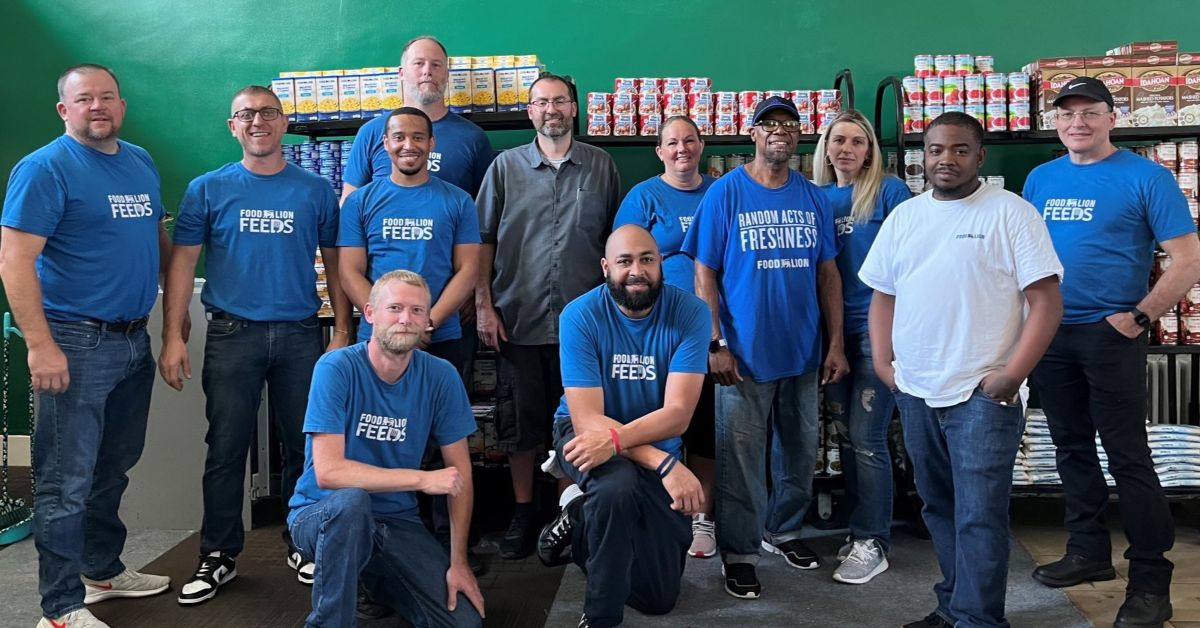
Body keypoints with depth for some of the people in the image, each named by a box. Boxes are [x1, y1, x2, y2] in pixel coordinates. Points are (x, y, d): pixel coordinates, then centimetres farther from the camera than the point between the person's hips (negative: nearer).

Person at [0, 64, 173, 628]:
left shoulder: (141, 163, 12)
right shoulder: (46, 168, -10)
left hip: (134, 341, 7)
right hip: (78, 344, -7)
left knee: (113, 468, 19)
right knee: (67, 481, -1)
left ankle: (103, 570, 34)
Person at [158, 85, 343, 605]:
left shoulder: (316, 190, 6)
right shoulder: (208, 189, 4)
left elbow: (335, 263, 8)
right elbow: (183, 263, 2)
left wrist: (342, 331, 1)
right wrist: (173, 338, -5)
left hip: (300, 334, 1)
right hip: (232, 334, -1)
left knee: (303, 446, 8)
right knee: (226, 449, 3)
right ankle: (219, 556, 16)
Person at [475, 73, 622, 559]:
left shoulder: (601, 167, 7)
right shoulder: (506, 167, 5)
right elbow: (484, 241, 5)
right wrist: (484, 305, -2)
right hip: (519, 318, 0)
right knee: (520, 422, 7)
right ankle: (523, 512, 21)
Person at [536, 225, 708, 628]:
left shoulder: (689, 312, -19)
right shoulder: (580, 316, -21)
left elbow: (678, 413, -25)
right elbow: (587, 419, -26)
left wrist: (614, 438, -43)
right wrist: (664, 463, -38)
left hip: (658, 443, 3)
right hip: (584, 434, -2)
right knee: (617, 486, -40)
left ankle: (580, 519, 30)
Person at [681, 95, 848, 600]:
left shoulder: (813, 197, 5)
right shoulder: (725, 192, -6)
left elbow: (828, 273, 8)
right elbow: (704, 274, -6)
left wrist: (836, 344, 3)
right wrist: (715, 344, -12)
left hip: (803, 351, 4)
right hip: (744, 352, -4)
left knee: (800, 450, 16)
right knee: (740, 458, 3)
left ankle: (784, 531, 36)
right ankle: (738, 553, 16)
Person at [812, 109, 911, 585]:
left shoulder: (889, 192, -4)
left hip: (876, 327, -5)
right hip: (833, 330, 5)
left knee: (866, 439, -4)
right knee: (846, 436, 12)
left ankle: (873, 542, 7)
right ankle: (860, 532, 24)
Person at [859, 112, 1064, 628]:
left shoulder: (1010, 213, -5)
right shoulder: (903, 216, 11)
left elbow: (1046, 300, -9)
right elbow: (883, 295, 16)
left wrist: (1012, 375, -15)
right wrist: (883, 363, 4)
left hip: (982, 392, -6)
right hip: (914, 391, 6)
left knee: (979, 516, -6)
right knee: (939, 508, 15)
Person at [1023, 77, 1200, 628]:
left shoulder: (1145, 177, -7)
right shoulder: (1040, 179, 9)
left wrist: (1138, 318, -14)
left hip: (1109, 334, -6)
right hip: (1048, 334, 6)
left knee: (1128, 457, -3)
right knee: (1071, 447, 15)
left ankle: (1151, 581, 6)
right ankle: (1088, 550, 29)